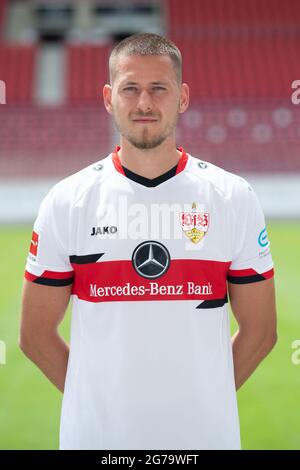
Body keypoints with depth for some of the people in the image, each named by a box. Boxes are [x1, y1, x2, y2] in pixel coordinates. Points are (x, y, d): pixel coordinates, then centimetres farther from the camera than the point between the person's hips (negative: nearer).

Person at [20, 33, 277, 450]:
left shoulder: (235, 198, -1)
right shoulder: (67, 201, -2)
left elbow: (259, 331, 3)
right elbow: (36, 334, 2)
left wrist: (203, 399, 0)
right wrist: (99, 399, 0)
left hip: (206, 432, 0)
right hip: (95, 433, 0)